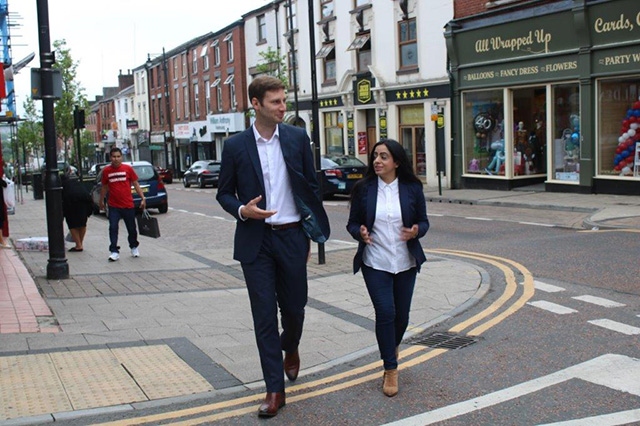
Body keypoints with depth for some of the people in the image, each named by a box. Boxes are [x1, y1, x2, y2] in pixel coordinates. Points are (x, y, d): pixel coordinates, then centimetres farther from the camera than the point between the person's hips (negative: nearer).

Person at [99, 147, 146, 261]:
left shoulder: (128, 169, -2)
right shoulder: (106, 171, 1)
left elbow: (136, 184, 3)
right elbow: (104, 187, 13)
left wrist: (142, 198, -2)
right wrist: (101, 201, 18)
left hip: (128, 205, 0)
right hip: (113, 206, 0)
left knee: (131, 228, 11)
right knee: (113, 228, -7)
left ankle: (134, 247, 32)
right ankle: (114, 251, -3)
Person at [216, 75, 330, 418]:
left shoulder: (297, 138, 2)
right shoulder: (236, 146, -1)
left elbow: (311, 187, 7)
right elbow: (224, 194, 6)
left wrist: (312, 233, 5)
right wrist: (242, 210, -15)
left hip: (291, 237, 1)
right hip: (255, 241, -1)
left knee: (294, 307, 11)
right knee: (264, 315, 0)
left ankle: (290, 348, 46)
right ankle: (275, 389, 9)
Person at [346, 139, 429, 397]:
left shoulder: (412, 188, -2)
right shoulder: (363, 188, -4)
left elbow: (423, 221, 4)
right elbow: (352, 223, 2)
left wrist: (416, 231, -18)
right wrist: (360, 233, -20)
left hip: (405, 262, 2)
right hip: (375, 262, -2)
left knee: (402, 313, 11)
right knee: (385, 312, -9)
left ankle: (392, 348, 44)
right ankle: (391, 369, 5)